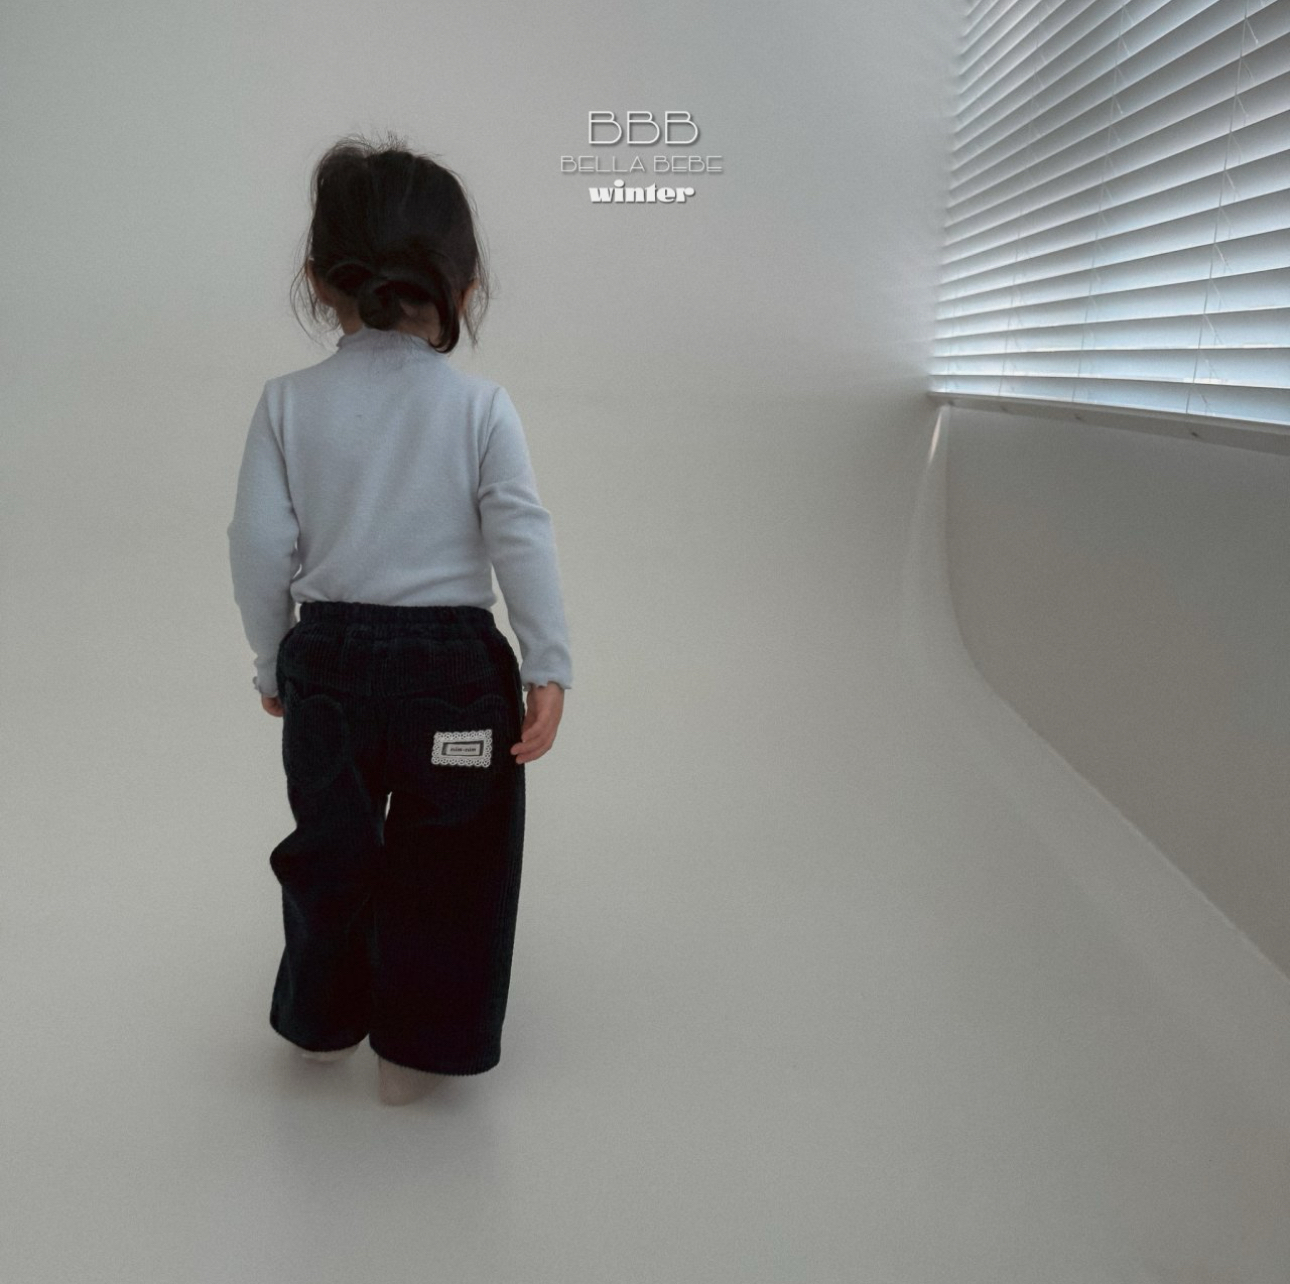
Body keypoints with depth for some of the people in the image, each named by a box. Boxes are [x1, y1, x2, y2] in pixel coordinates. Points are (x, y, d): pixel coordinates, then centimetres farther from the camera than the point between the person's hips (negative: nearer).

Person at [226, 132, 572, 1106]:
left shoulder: (289, 403, -3)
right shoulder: (481, 406, -7)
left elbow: (260, 549, -3)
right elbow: (523, 541, -12)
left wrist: (274, 663, 9)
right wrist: (549, 668, -6)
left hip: (329, 661, 3)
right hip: (455, 667, -2)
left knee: (330, 849, 21)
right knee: (443, 866, 13)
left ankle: (323, 1020, 40)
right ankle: (416, 1048, 25)